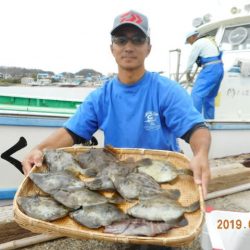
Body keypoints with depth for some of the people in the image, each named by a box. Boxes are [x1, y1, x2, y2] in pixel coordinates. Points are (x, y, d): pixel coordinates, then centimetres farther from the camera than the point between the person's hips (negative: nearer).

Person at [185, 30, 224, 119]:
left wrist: (188, 74, 11)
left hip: (210, 69, -10)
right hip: (219, 69, 10)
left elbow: (191, 59, -1)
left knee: (196, 93, -14)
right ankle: (209, 119, 16)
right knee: (209, 96, 14)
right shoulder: (208, 40, 24)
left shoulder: (197, 44, -5)